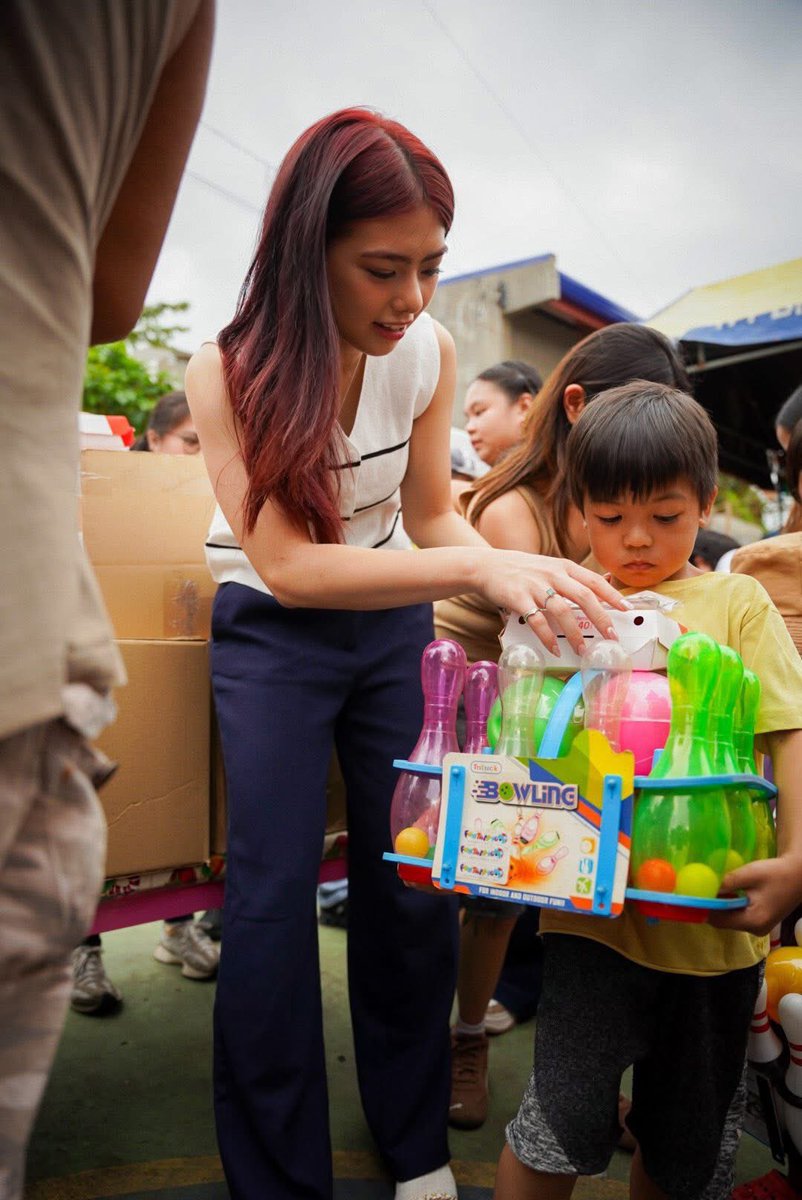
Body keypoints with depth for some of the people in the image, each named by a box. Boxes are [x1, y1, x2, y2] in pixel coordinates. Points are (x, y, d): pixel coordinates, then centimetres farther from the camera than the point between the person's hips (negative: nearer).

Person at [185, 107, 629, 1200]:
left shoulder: (428, 351, -10)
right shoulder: (230, 371, -20)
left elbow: (431, 515, -1)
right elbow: (286, 564, -30)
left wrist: (530, 580, -21)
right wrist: (476, 568, -41)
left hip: (392, 623, 3)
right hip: (271, 631, -2)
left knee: (418, 875, 2)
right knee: (274, 890, -7)